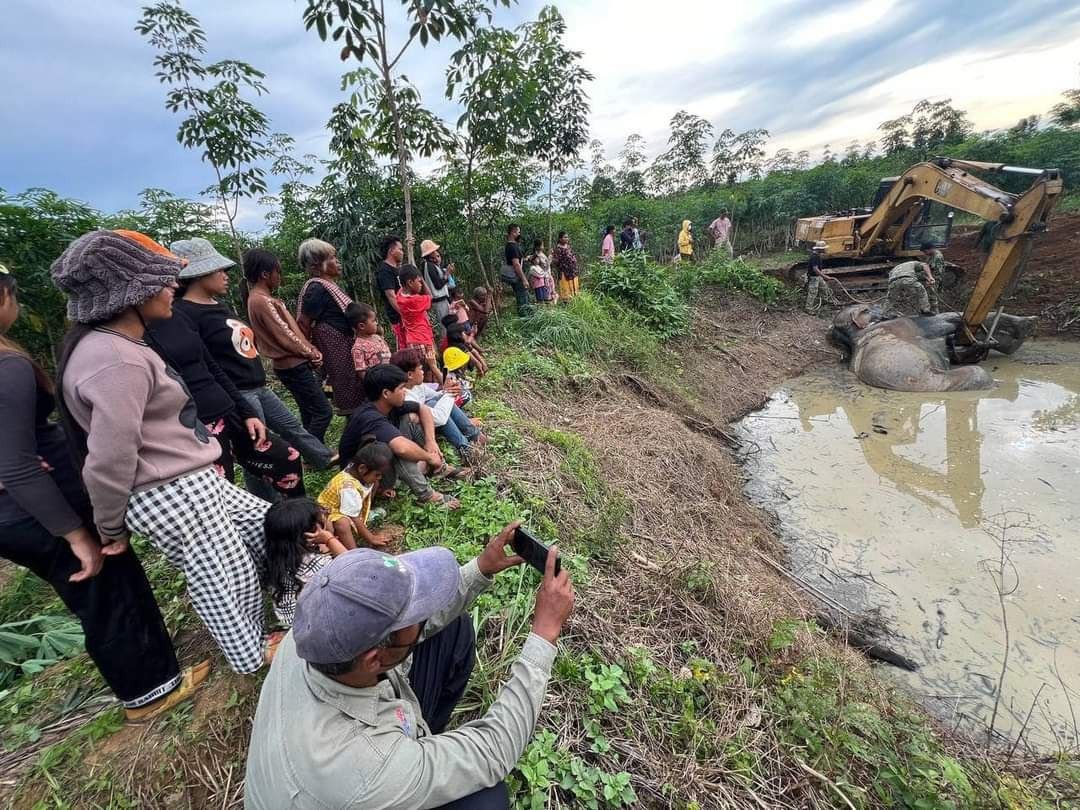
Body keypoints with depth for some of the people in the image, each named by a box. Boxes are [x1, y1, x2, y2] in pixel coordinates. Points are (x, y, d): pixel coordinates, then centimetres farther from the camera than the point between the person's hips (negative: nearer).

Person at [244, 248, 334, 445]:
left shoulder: (265, 298, 13)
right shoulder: (262, 301, -18)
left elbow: (291, 328, 13)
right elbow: (285, 335, -19)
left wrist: (310, 349, 1)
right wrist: (310, 353, -6)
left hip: (294, 363, 10)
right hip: (293, 365, -10)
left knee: (310, 414, 17)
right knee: (323, 412, -7)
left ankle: (312, 455, 26)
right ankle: (312, 458, -1)